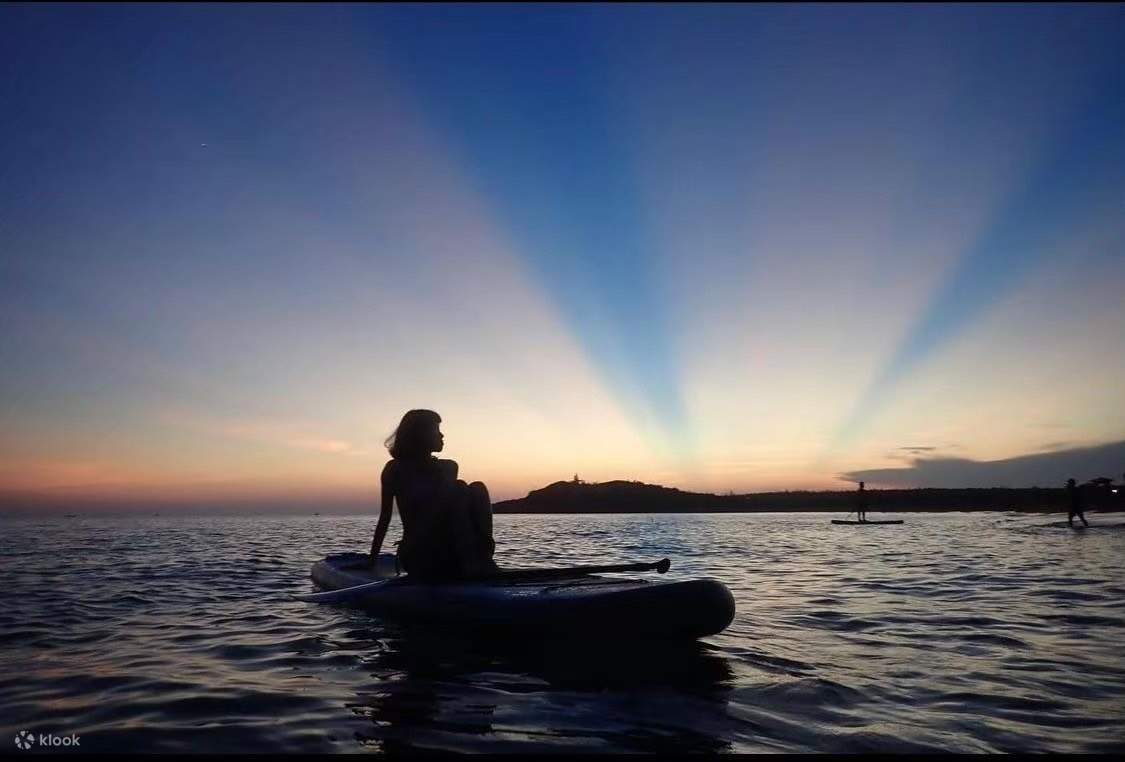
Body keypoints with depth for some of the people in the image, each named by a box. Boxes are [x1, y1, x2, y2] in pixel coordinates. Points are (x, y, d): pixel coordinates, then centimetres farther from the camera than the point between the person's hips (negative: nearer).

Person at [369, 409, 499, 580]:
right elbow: (385, 518, 5)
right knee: (458, 489, -25)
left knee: (477, 489, -19)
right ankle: (471, 565, -38)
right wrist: (372, 560, 5)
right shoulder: (395, 469, 3)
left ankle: (482, 559, -32)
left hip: (447, 554, 4)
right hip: (417, 558, -4)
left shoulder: (447, 468, 13)